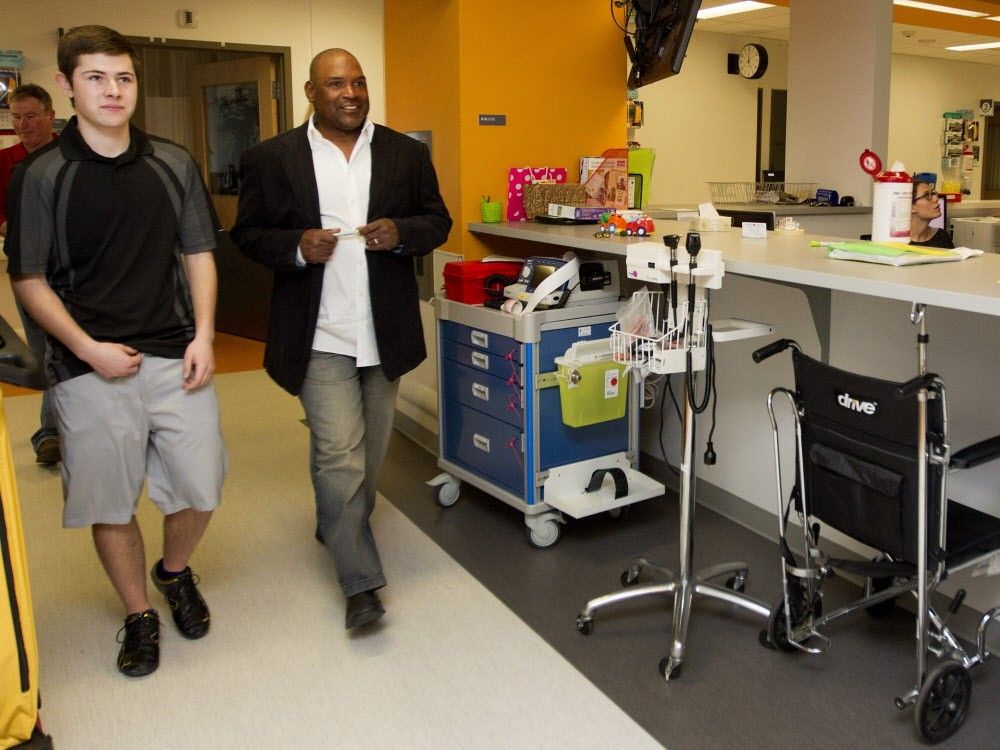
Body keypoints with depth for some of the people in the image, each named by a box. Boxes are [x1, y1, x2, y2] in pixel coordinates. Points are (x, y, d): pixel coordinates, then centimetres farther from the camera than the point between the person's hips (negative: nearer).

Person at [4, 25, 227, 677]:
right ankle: (139, 616, 29)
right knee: (110, 502, 7)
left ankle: (175, 571, 36)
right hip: (93, 368, -2)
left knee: (200, 486, 4)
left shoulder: (172, 164, 6)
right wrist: (88, 348, -11)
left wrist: (203, 335, -3)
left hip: (175, 358, 2)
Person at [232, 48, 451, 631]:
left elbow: (438, 222, 9)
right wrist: (296, 247, -16)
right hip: (319, 335, -3)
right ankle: (362, 582, 0)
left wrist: (401, 232, -13)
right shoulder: (271, 159, 0)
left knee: (371, 449, 17)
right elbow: (248, 233, 4)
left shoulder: (407, 153, 6)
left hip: (385, 332, 4)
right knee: (338, 453, -8)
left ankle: (340, 528, 42)